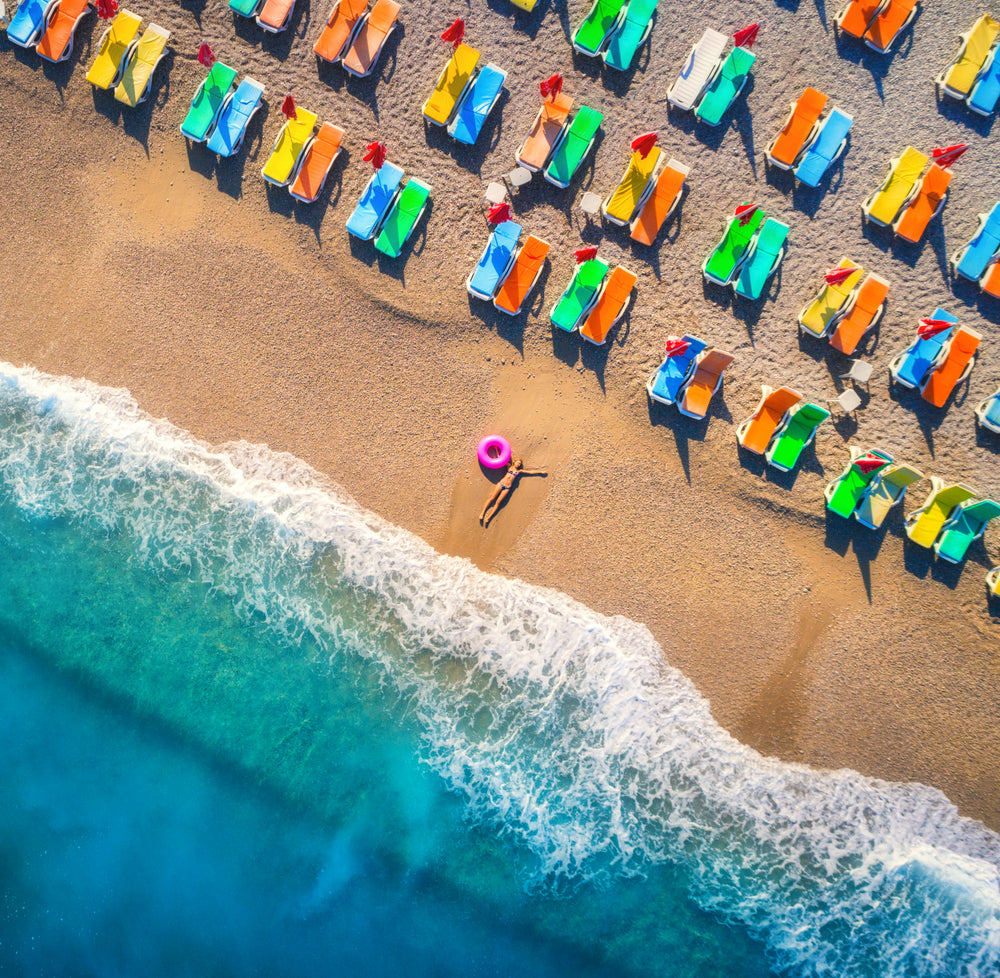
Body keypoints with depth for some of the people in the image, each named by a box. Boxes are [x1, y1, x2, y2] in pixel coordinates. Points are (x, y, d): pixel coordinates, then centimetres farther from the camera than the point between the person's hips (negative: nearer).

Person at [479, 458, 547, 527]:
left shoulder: (519, 471, 16)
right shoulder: (509, 467, 13)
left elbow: (530, 472, 18)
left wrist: (541, 472, 20)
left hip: (507, 488, 1)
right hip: (501, 483, -1)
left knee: (498, 502, -8)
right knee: (492, 498, -9)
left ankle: (488, 518, -12)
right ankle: (482, 513, -6)